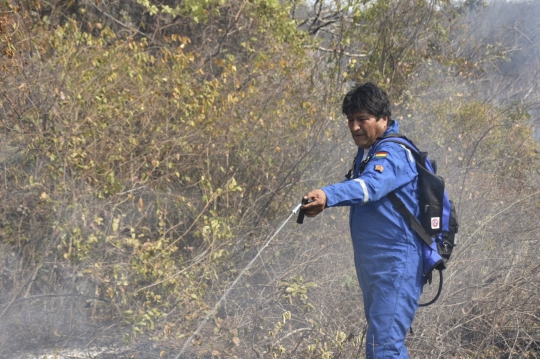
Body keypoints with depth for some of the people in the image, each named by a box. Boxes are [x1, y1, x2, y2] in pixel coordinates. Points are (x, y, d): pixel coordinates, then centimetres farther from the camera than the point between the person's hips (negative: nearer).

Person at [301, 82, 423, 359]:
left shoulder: (393, 153, -17)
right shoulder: (367, 152, 14)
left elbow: (370, 186, -36)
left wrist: (328, 195, -53)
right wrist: (322, 201, 3)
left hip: (396, 265, -11)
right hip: (373, 265, 11)